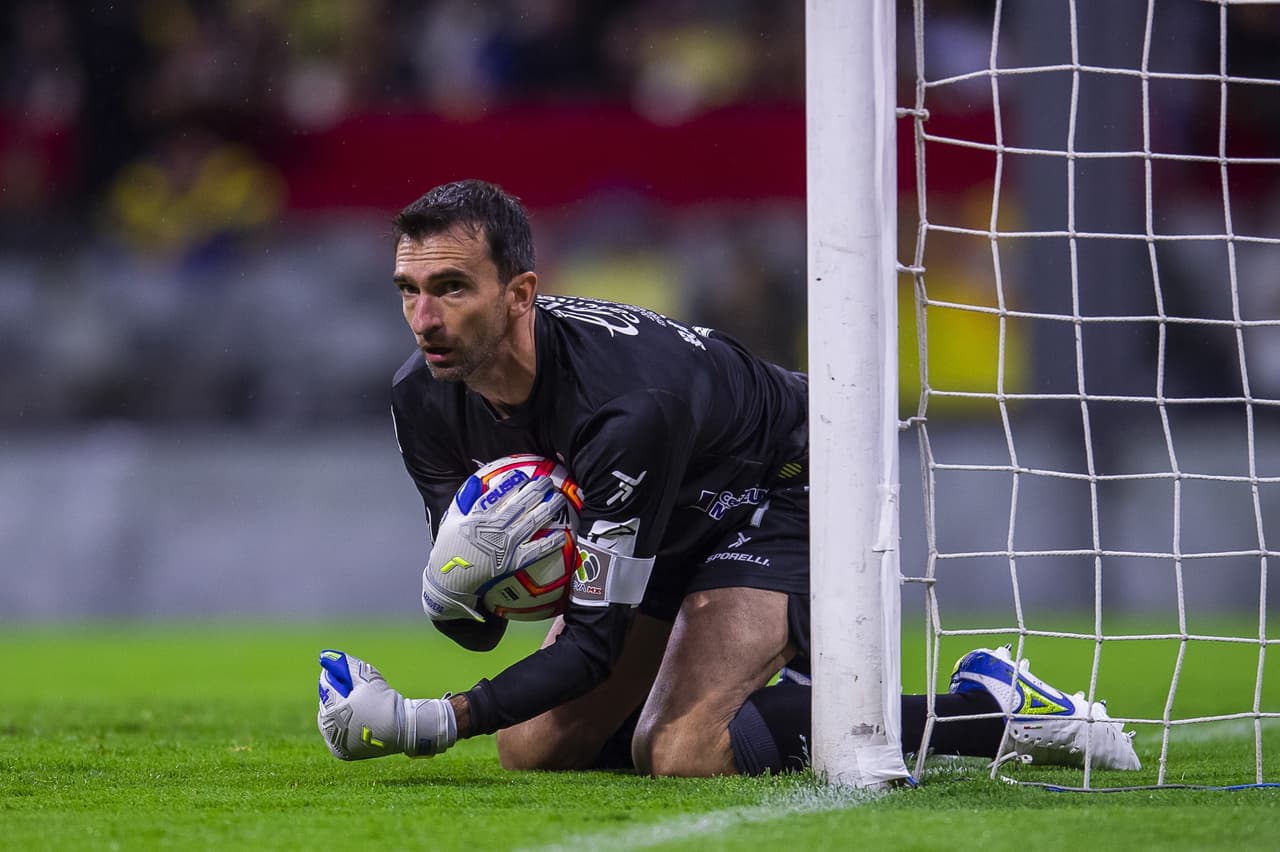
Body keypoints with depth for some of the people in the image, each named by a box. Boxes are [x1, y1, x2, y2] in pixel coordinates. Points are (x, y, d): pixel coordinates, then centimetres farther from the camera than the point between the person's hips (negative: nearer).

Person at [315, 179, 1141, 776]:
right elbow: (480, 628, -9)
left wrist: (437, 721, -44)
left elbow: (596, 638, -33)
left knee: (683, 754, -26)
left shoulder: (628, 405, -39)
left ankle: (984, 707, -14)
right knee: (534, 746, 0)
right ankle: (793, 698, 14)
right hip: (670, 530, 8)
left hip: (786, 495, -8)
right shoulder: (424, 398, -17)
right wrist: (452, 595, -35)